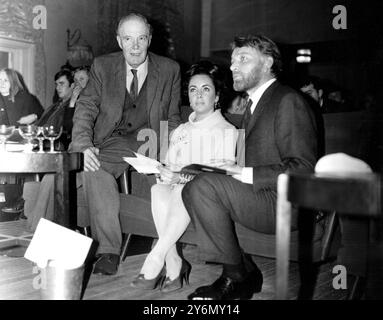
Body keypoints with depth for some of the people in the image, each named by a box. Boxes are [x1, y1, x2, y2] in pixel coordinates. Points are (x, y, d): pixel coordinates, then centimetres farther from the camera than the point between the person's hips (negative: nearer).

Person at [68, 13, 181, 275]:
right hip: (114, 142, 1)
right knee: (92, 167, -30)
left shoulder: (170, 69, 7)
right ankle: (108, 250, -25)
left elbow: (172, 118, 10)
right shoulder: (103, 66, 8)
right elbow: (86, 107, 2)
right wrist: (84, 144, -17)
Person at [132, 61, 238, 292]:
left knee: (185, 191, -37)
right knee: (158, 190, -30)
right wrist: (163, 173, -9)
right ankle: (174, 266, -28)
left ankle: (154, 263, -34)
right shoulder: (180, 132, 24)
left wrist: (182, 177, -20)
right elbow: (171, 165, 18)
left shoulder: (226, 130, 7)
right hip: (177, 187, 4)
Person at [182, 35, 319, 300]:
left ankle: (236, 275, -9)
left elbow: (303, 168, -18)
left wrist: (247, 174, -20)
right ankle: (245, 273, -2)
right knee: (191, 190, -4)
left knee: (205, 186, -24)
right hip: (259, 196, 9)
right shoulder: (254, 104, 21)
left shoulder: (288, 101, -10)